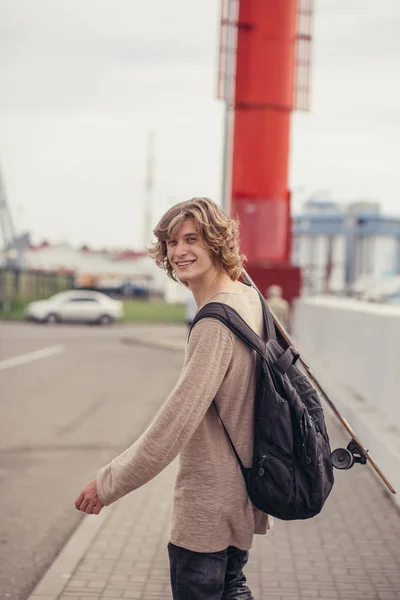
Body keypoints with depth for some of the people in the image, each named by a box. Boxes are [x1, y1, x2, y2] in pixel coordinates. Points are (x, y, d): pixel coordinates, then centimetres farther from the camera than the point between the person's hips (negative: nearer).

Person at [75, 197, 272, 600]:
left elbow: (178, 418, -27)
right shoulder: (248, 298, 6)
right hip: (239, 494, 10)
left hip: (206, 506, -10)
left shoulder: (215, 322, -25)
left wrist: (108, 483, -20)